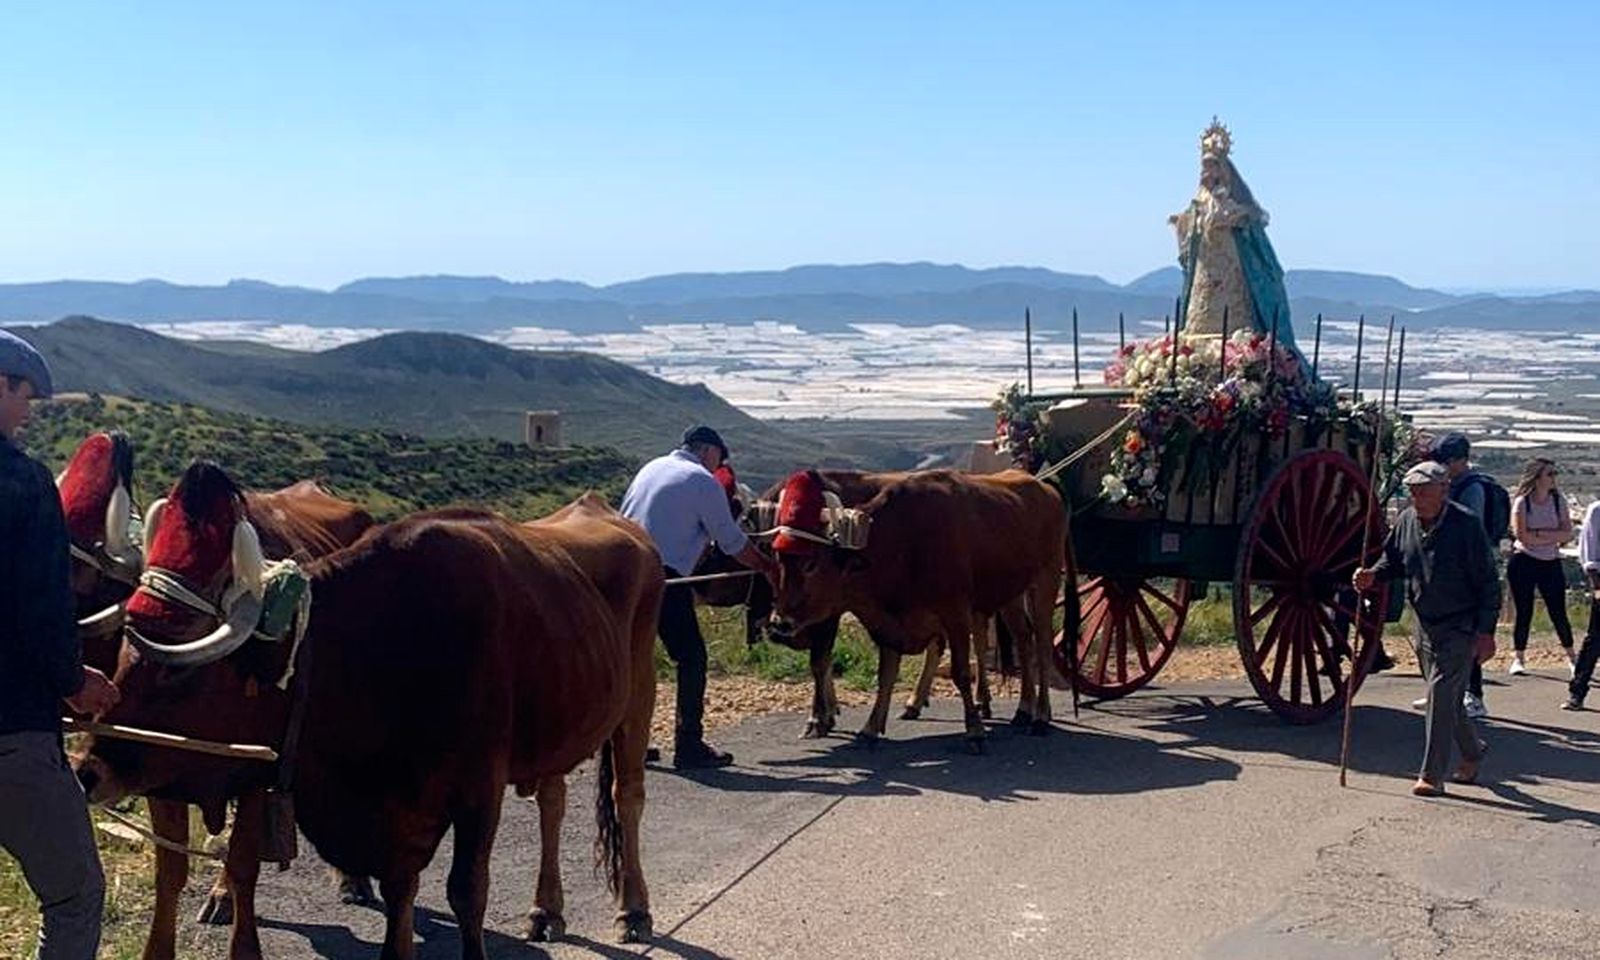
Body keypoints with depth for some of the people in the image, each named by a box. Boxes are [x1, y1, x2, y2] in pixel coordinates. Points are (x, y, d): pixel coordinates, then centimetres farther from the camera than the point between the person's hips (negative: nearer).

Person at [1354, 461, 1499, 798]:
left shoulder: (1465, 524, -16)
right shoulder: (1406, 521, 1)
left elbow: (1488, 581, -12)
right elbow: (1392, 559, 17)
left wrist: (1486, 630, -15)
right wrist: (1373, 574, -5)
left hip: (1460, 626, -6)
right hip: (1425, 624, 6)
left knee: (1441, 691, -13)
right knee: (1448, 696, 17)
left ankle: (1432, 775, -9)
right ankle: (1472, 751, 40)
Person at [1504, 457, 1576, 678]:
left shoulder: (1558, 500, 3)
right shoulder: (1521, 502, -6)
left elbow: (1567, 533, -5)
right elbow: (1521, 535, -15)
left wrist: (1538, 534, -16)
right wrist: (1553, 537, -10)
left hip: (1551, 563, 2)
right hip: (1523, 562, -2)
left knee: (1558, 613, 2)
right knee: (1523, 613, 2)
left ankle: (1571, 659, 16)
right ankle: (1517, 659, 13)